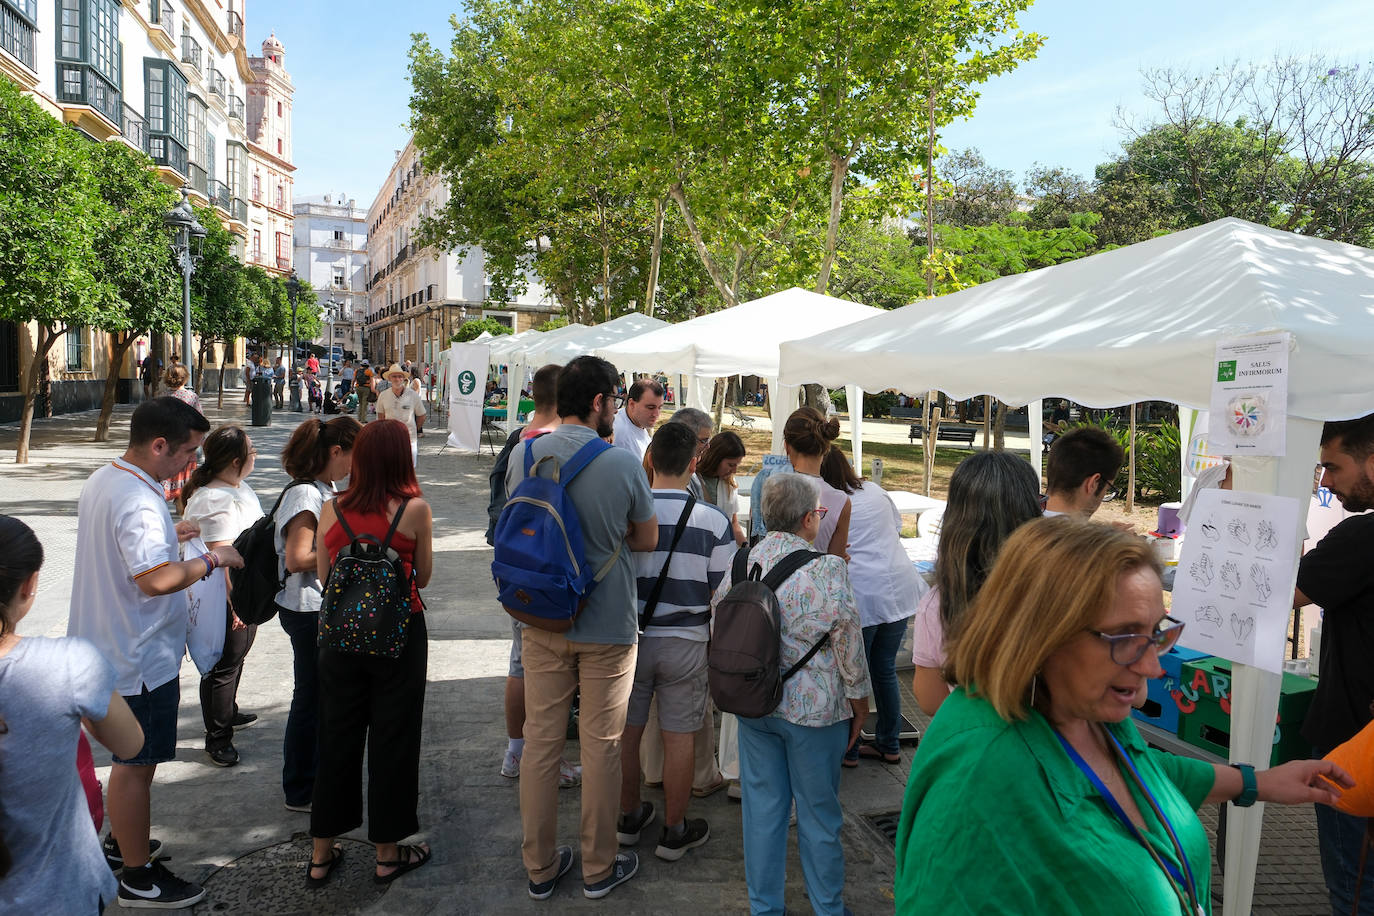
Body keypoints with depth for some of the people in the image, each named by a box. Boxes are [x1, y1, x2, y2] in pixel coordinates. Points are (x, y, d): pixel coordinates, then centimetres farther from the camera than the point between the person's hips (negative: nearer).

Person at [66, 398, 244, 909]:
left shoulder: (101, 481, 6)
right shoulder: (139, 502, -27)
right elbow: (157, 579, -34)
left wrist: (166, 537, 11)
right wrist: (211, 560, -21)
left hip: (109, 649, 10)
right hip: (141, 657, -10)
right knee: (136, 765, 3)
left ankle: (121, 839, 42)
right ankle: (138, 878, 16)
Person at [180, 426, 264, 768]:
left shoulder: (237, 487, 7)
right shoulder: (216, 500, -26)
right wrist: (236, 601, -26)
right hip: (225, 598, -10)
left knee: (235, 657, 25)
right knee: (223, 665, 3)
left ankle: (228, 714, 44)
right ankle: (217, 738, 16)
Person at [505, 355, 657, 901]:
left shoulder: (524, 455, -5)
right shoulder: (623, 464, -15)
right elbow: (647, 539, -1)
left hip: (541, 624, 3)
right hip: (607, 626, -3)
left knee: (540, 742, 13)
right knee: (601, 747, 10)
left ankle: (540, 867, 28)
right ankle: (599, 868, 26)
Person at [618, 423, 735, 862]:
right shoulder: (713, 520, -12)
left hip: (629, 639, 2)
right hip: (685, 642, -2)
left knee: (627, 732, 16)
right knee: (679, 737, 10)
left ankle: (629, 818, 32)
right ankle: (674, 831, 22)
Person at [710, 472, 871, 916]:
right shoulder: (827, 568, -18)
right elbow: (847, 641, -12)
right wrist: (859, 703, 1)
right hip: (814, 709, -4)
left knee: (763, 808, 15)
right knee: (819, 814, 12)